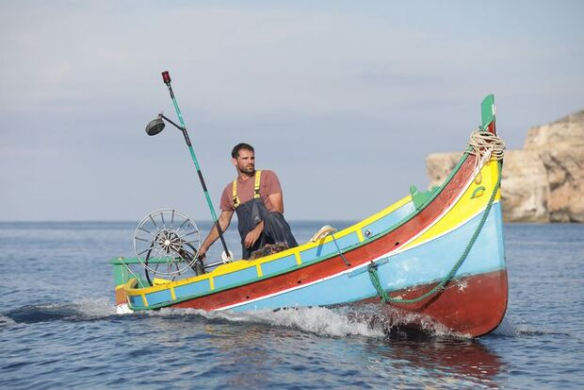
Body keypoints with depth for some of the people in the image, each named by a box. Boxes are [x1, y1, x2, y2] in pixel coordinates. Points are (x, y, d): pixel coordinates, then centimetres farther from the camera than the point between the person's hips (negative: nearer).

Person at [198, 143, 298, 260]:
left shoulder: (267, 177, 5)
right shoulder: (230, 190, 18)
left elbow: (278, 209, -6)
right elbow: (223, 222, 26)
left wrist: (258, 230, -17)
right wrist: (204, 246, 22)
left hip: (275, 234, -3)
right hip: (250, 243, 3)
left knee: (271, 217, -37)